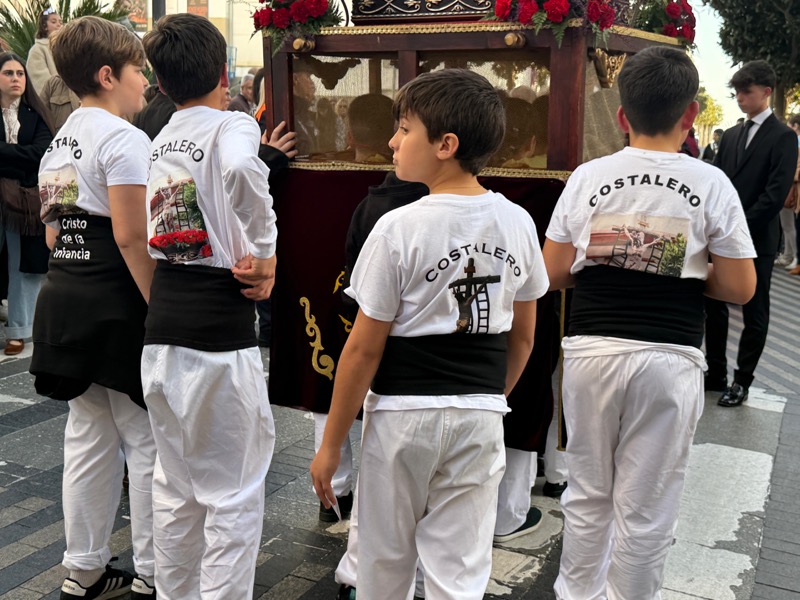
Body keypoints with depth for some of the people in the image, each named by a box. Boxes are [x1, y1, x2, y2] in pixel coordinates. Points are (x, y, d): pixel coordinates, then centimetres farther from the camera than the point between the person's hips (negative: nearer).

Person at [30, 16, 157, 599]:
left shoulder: (59, 143, 16)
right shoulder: (123, 138, -13)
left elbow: (54, 233, 18)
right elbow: (131, 237, -20)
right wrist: (160, 306, -16)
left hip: (65, 297, 9)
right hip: (117, 307, -9)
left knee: (89, 437, 16)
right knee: (149, 443, 2)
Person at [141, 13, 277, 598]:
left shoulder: (161, 139, 14)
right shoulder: (233, 125, -8)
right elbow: (241, 170, -32)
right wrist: (265, 252, -19)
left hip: (162, 329, 7)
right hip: (219, 330, -7)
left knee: (175, 483, 19)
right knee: (234, 493, 4)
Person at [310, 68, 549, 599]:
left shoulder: (399, 228, -15)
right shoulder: (518, 223, 0)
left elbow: (364, 349, -11)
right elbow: (522, 338, 9)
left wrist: (331, 444, -2)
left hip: (403, 411, -4)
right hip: (481, 417, 4)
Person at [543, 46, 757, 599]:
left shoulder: (588, 177, 0)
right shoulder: (711, 184, -4)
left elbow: (553, 273, 2)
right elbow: (739, 287, -2)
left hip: (593, 349, 2)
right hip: (669, 357, -2)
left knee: (588, 492, 18)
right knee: (646, 507, 10)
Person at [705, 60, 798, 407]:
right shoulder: (731, 135, 13)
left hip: (756, 240, -6)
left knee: (754, 314, 5)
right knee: (714, 307, 10)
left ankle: (741, 381, 14)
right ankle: (716, 373, 21)